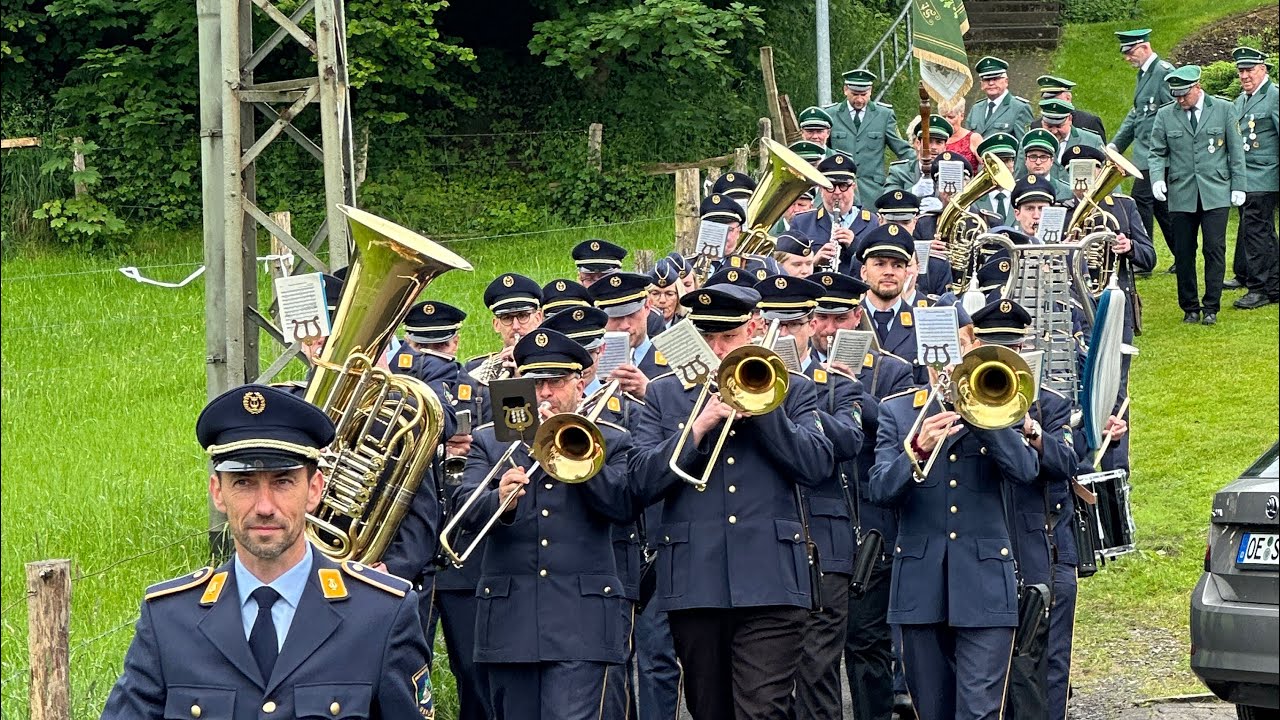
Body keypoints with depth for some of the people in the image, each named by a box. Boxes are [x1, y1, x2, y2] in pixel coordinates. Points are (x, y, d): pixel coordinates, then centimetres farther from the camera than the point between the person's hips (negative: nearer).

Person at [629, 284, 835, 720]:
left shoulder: (791, 390, 11)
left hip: (769, 583, -2)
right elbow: (643, 481, 0)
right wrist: (699, 426, -10)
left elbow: (817, 466, -3)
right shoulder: (664, 395, 13)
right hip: (695, 583, 2)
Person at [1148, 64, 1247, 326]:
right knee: (1183, 253, 2)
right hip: (1181, 195, 1)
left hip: (1216, 194, -1)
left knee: (1214, 249, -7)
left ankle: (1211, 307, 0)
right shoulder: (1165, 116, 7)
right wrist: (1157, 178, -10)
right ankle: (1189, 307, 13)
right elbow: (1157, 153, 9)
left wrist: (1238, 186, 3)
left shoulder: (1224, 110, 5)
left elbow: (1236, 150, 7)